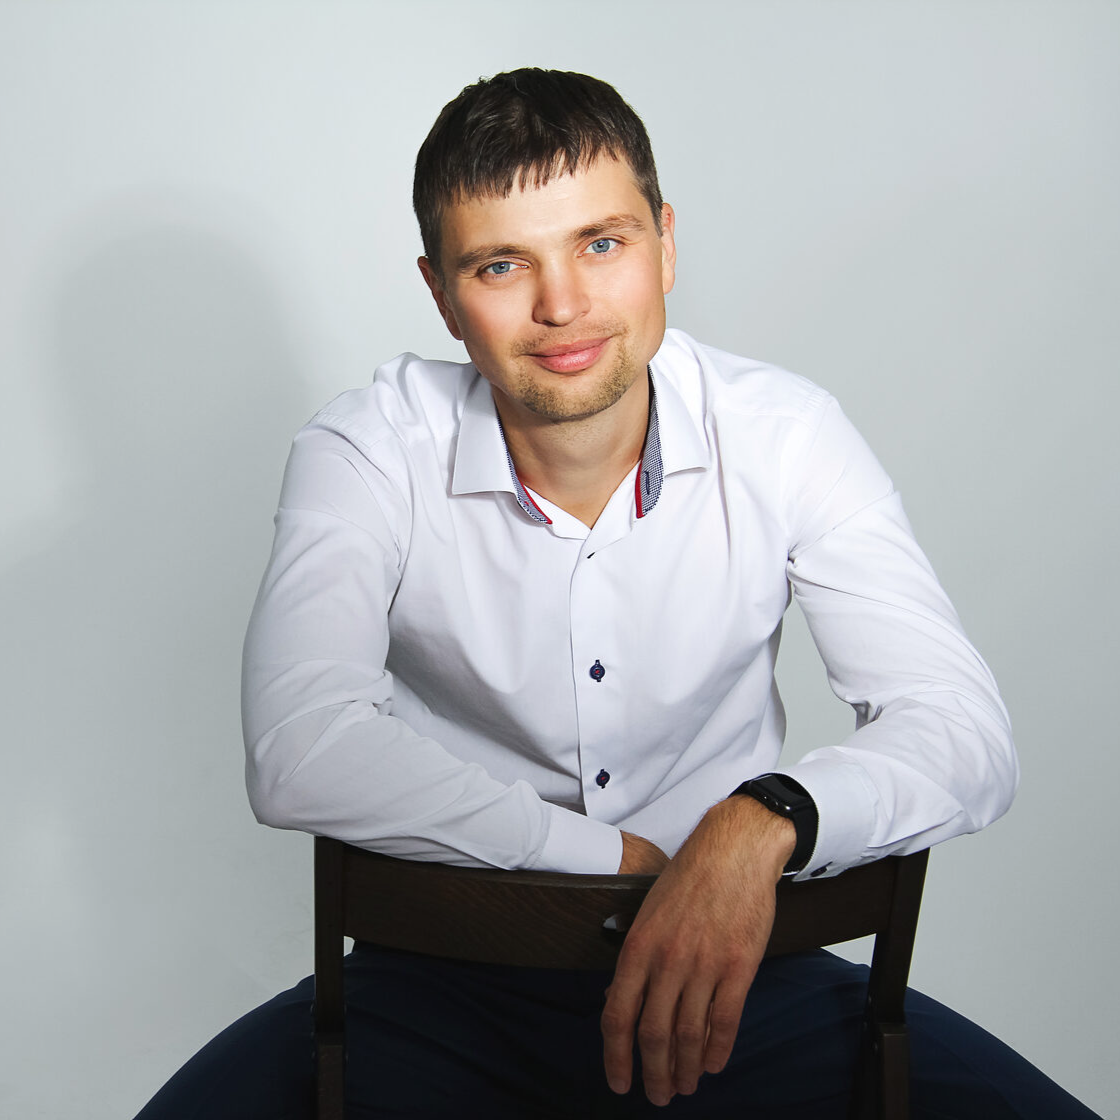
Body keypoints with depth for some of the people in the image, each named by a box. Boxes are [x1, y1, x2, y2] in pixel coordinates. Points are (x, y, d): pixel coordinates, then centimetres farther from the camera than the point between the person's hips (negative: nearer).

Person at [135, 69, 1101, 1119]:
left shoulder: (784, 436, -8)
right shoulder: (366, 453, -12)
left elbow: (963, 728, -14)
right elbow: (300, 754, -25)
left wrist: (765, 820, -35)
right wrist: (626, 860, -26)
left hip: (729, 963, 2)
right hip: (444, 977, -1)